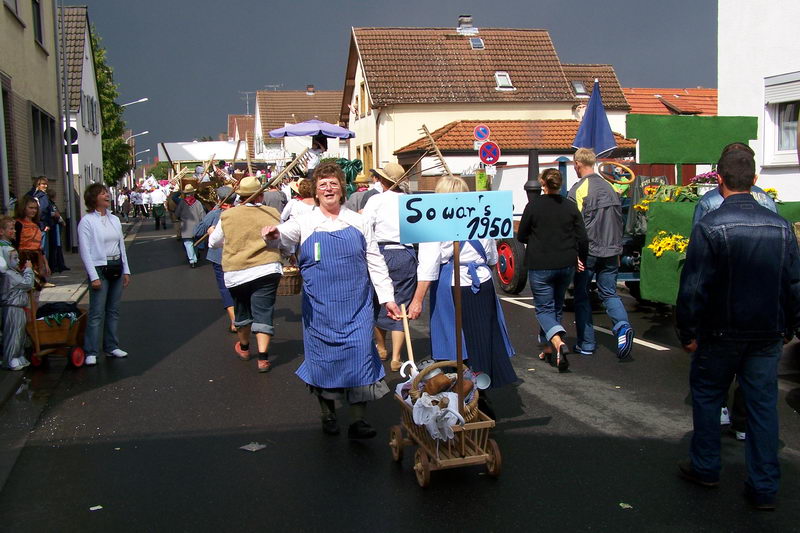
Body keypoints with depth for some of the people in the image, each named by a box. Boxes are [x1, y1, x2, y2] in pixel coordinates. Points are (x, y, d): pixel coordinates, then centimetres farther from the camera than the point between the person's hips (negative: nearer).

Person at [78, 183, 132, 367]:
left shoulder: (114, 220, 11)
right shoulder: (87, 221, -7)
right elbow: (84, 251, -10)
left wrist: (126, 270, 12)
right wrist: (93, 277, -15)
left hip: (116, 268, 6)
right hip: (99, 269, -6)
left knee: (113, 310, 11)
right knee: (96, 313, -6)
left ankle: (111, 346, 20)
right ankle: (91, 352, 0)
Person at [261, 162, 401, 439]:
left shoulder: (358, 222, 7)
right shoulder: (305, 223, 3)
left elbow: (375, 262, 10)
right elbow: (286, 234, -17)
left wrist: (387, 297, 7)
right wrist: (272, 234, -41)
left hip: (356, 305, 1)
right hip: (320, 307, 0)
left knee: (360, 354, -7)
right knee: (323, 357, 7)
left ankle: (358, 420, 2)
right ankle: (328, 412, 27)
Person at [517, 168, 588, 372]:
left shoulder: (533, 206, -9)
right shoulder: (570, 206, 0)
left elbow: (521, 237, -2)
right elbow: (583, 238, 0)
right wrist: (581, 259, 16)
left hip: (540, 265, -4)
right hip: (566, 264, 4)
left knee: (544, 308, 1)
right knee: (557, 307, 18)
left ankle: (558, 342, -23)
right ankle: (548, 349, 25)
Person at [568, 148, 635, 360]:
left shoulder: (578, 190, -11)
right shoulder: (610, 188, 8)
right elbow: (619, 221, 14)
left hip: (587, 252, -5)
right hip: (610, 252, 5)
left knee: (582, 297, 8)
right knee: (609, 293, 12)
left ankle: (586, 344, 11)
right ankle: (622, 326, -15)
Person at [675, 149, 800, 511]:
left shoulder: (709, 227, -15)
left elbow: (693, 288, -15)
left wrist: (688, 332, -5)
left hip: (721, 334, -3)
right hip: (768, 335, 4)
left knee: (706, 395, 15)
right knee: (763, 404, 10)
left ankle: (705, 468, 26)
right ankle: (764, 487, 16)